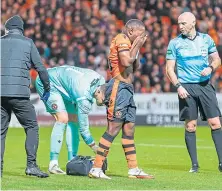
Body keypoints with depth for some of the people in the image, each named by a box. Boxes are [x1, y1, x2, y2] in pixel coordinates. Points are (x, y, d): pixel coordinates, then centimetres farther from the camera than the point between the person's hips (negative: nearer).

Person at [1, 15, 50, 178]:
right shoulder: (27, 43, 8)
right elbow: (40, 68, 8)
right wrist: (47, 88, 20)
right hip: (19, 93, -3)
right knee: (32, 127, 6)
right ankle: (31, 165, -6)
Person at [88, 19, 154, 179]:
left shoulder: (128, 42, 20)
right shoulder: (122, 39, -8)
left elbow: (135, 66, 23)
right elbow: (126, 62, -22)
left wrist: (138, 48, 15)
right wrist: (136, 46, -10)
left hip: (127, 89, 10)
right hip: (119, 87, -10)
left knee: (129, 128, 10)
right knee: (114, 128, -11)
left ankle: (133, 169, 14)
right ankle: (96, 169, -11)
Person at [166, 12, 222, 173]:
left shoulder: (206, 39, 8)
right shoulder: (175, 43, 3)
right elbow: (170, 68, 3)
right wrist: (178, 86, -10)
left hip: (205, 85, 1)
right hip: (187, 87, -1)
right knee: (190, 126, -1)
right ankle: (194, 164, 7)